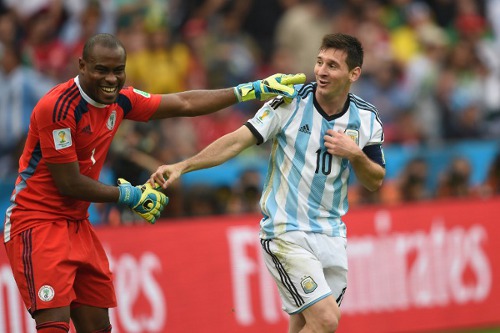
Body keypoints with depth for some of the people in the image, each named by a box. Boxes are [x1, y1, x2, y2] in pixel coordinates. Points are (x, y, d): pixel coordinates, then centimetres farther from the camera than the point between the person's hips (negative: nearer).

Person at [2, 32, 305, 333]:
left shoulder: (118, 99, 4)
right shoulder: (58, 108, -21)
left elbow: (183, 104, 15)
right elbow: (69, 184, -18)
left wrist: (254, 90, 16)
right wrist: (130, 195, -6)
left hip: (77, 224, 8)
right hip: (38, 222, -8)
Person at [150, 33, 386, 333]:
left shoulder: (367, 119, 1)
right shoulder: (290, 102, -11)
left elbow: (376, 182, 8)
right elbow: (238, 140, -15)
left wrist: (355, 154, -13)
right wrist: (182, 166, -25)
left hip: (331, 237, 5)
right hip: (286, 232, -5)